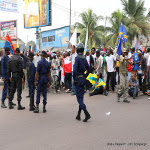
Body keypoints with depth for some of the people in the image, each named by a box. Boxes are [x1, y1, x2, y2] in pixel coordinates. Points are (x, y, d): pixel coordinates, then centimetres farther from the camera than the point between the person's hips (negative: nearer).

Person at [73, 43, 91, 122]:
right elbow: (88, 69, 15)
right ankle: (78, 115, 21)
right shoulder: (84, 59, 8)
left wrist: (74, 79, -13)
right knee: (81, 98, 13)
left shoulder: (77, 58, -14)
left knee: (79, 99, -4)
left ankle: (87, 114, -12)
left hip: (78, 79, -7)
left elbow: (74, 70, -23)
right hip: (83, 79, 7)